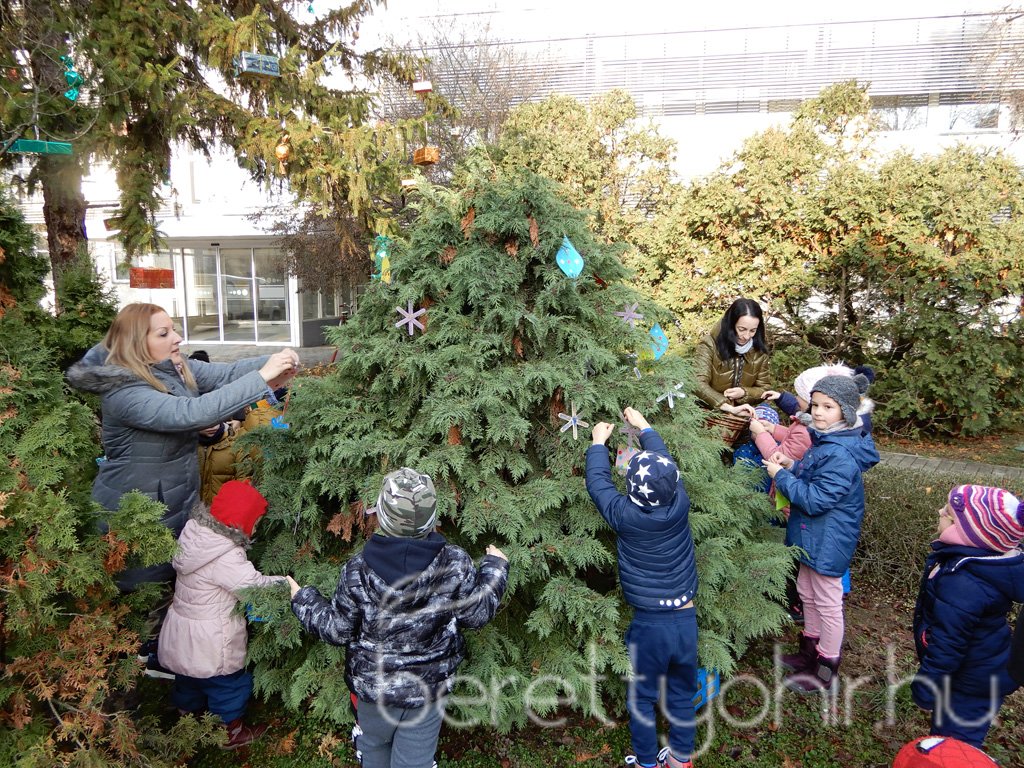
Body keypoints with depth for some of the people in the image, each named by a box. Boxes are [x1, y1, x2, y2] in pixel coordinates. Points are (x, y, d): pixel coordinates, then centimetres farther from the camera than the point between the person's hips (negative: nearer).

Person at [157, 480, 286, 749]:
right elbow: (255, 587, -27)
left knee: (189, 679, 31)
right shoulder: (227, 559, -33)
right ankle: (231, 732, 35)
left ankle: (188, 715, 54)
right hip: (209, 643, -8)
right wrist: (287, 583, -14)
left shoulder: (196, 534, -8)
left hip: (181, 636, 8)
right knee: (229, 684, 16)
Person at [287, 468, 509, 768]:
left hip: (373, 688, 0)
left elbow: (337, 631, -11)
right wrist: (495, 567, 6)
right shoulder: (455, 564, -24)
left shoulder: (357, 572, -25)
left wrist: (302, 599, 7)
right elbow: (477, 615, -10)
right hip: (430, 688, 0)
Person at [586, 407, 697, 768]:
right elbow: (665, 464, 6)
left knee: (643, 698, 17)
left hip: (649, 624, -4)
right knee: (683, 693, 21)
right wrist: (644, 426, 21)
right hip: (686, 619, 4)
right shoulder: (680, 505, -12)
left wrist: (599, 442, 14)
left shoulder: (626, 516, -19)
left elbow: (597, 482, -2)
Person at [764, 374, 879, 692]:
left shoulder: (840, 456, -30)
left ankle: (827, 670, 26)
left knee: (827, 602, 8)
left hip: (828, 542, -10)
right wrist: (791, 466, -3)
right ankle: (810, 649, 43)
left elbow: (815, 499, -29)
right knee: (807, 592, 24)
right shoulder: (826, 440, 3)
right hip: (813, 535, 10)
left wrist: (781, 475, -21)